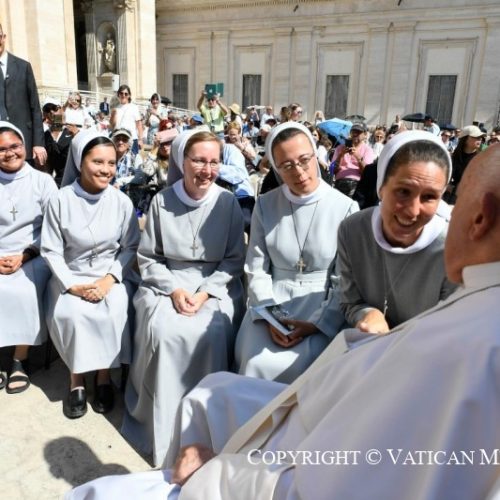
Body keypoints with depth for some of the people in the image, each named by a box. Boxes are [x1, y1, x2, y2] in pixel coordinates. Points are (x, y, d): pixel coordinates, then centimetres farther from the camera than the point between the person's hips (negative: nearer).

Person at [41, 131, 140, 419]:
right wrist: (73, 286, -15)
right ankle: (77, 378, -3)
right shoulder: (61, 201, -8)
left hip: (111, 275, 1)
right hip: (70, 276, 0)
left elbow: (131, 247, 0)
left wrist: (109, 280, -13)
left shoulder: (122, 201, -6)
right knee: (73, 314, -28)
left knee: (116, 312, -27)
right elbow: (51, 251, -4)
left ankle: (104, 375, -2)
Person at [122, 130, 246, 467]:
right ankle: (162, 422, -6)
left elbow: (234, 260, -1)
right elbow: (148, 258, 3)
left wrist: (205, 293, -14)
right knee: (163, 330, -27)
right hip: (166, 283, 1)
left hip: (216, 286, -1)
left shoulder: (228, 203, -3)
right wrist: (175, 289, -12)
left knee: (209, 334, -28)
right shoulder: (161, 201, -1)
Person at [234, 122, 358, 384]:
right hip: (272, 303, 2)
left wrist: (317, 324, -16)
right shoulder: (265, 205, 2)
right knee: (257, 365, -21)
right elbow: (256, 270, 2)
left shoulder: (346, 208, -5)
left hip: (321, 308, -2)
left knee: (292, 367, -24)